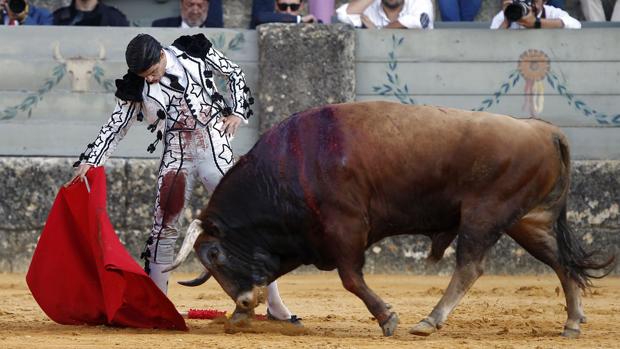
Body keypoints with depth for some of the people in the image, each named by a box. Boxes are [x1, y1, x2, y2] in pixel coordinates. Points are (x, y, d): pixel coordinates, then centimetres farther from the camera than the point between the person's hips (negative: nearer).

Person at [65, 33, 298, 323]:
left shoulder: (196, 54, -6)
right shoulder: (137, 87, -4)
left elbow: (234, 73, 8)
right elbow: (116, 126, 0)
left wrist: (237, 112, -2)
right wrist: (90, 161, -7)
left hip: (216, 153, -1)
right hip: (176, 158, 1)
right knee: (163, 229, -4)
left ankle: (274, 303, 2)